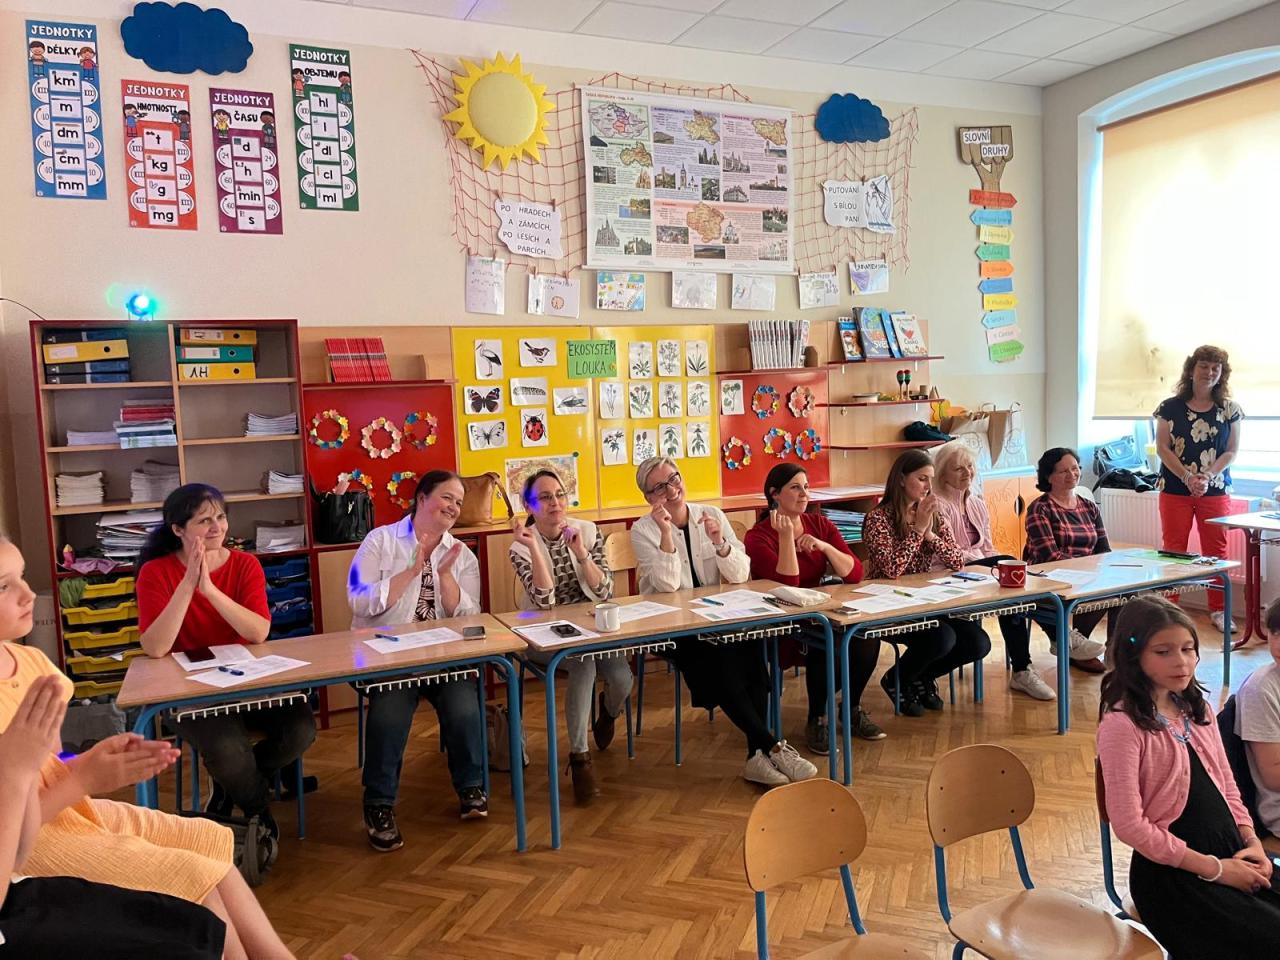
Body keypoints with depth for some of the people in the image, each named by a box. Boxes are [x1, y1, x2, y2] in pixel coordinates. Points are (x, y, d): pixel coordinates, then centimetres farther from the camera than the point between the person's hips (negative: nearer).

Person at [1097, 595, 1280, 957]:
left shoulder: (1197, 708, 7)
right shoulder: (1122, 725, -17)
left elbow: (1227, 786, 15)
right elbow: (1129, 824, -19)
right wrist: (1214, 869, -14)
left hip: (1232, 855, 7)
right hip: (1173, 873, -7)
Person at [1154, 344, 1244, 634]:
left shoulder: (1229, 410, 4)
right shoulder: (1171, 407, 0)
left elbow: (1232, 451, 2)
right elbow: (1162, 448, -3)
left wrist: (1207, 476, -13)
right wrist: (1187, 477, -13)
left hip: (1215, 490, 1)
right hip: (1175, 489, -1)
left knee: (1216, 551, 4)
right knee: (1173, 550, 2)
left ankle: (1218, 610, 13)